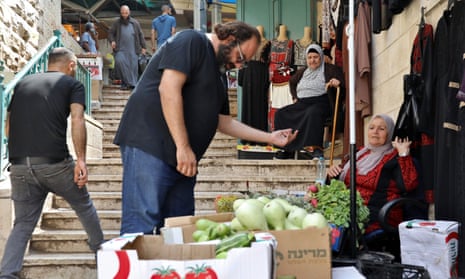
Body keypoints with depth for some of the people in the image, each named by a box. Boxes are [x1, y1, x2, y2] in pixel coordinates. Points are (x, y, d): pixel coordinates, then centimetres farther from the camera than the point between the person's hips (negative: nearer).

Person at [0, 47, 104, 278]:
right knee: (84, 206, 20)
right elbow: (77, 120, -10)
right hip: (55, 163, -3)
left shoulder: (23, 84, 19)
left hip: (19, 166, 4)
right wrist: (81, 159, -14)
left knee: (23, 224, 12)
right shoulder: (72, 84, 7)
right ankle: (100, 249, 37)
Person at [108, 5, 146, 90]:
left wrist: (143, 47, 9)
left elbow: (140, 35, 14)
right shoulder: (116, 23, 11)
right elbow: (110, 33, 14)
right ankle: (125, 83, -15)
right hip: (120, 49, -1)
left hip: (133, 50, 1)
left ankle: (133, 84, 6)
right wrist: (112, 40, -6)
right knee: (119, 61, -22)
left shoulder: (135, 23, 12)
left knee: (133, 66, -4)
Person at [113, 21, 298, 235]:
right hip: (149, 145, -9)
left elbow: (224, 121, 27)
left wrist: (270, 137, 23)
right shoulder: (191, 41, -4)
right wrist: (183, 147, -20)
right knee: (142, 226, -14)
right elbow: (168, 88, -17)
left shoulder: (219, 74, 23)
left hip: (183, 160, 10)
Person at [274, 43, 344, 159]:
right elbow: (292, 82, 40)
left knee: (312, 113, -41)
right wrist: (295, 97, 25)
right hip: (301, 104, 6)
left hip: (320, 103, -6)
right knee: (280, 113, -13)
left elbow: (342, 78, -6)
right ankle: (287, 148, -18)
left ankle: (312, 147, -45)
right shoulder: (302, 72, 23)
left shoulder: (329, 69, 6)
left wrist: (337, 82, -30)